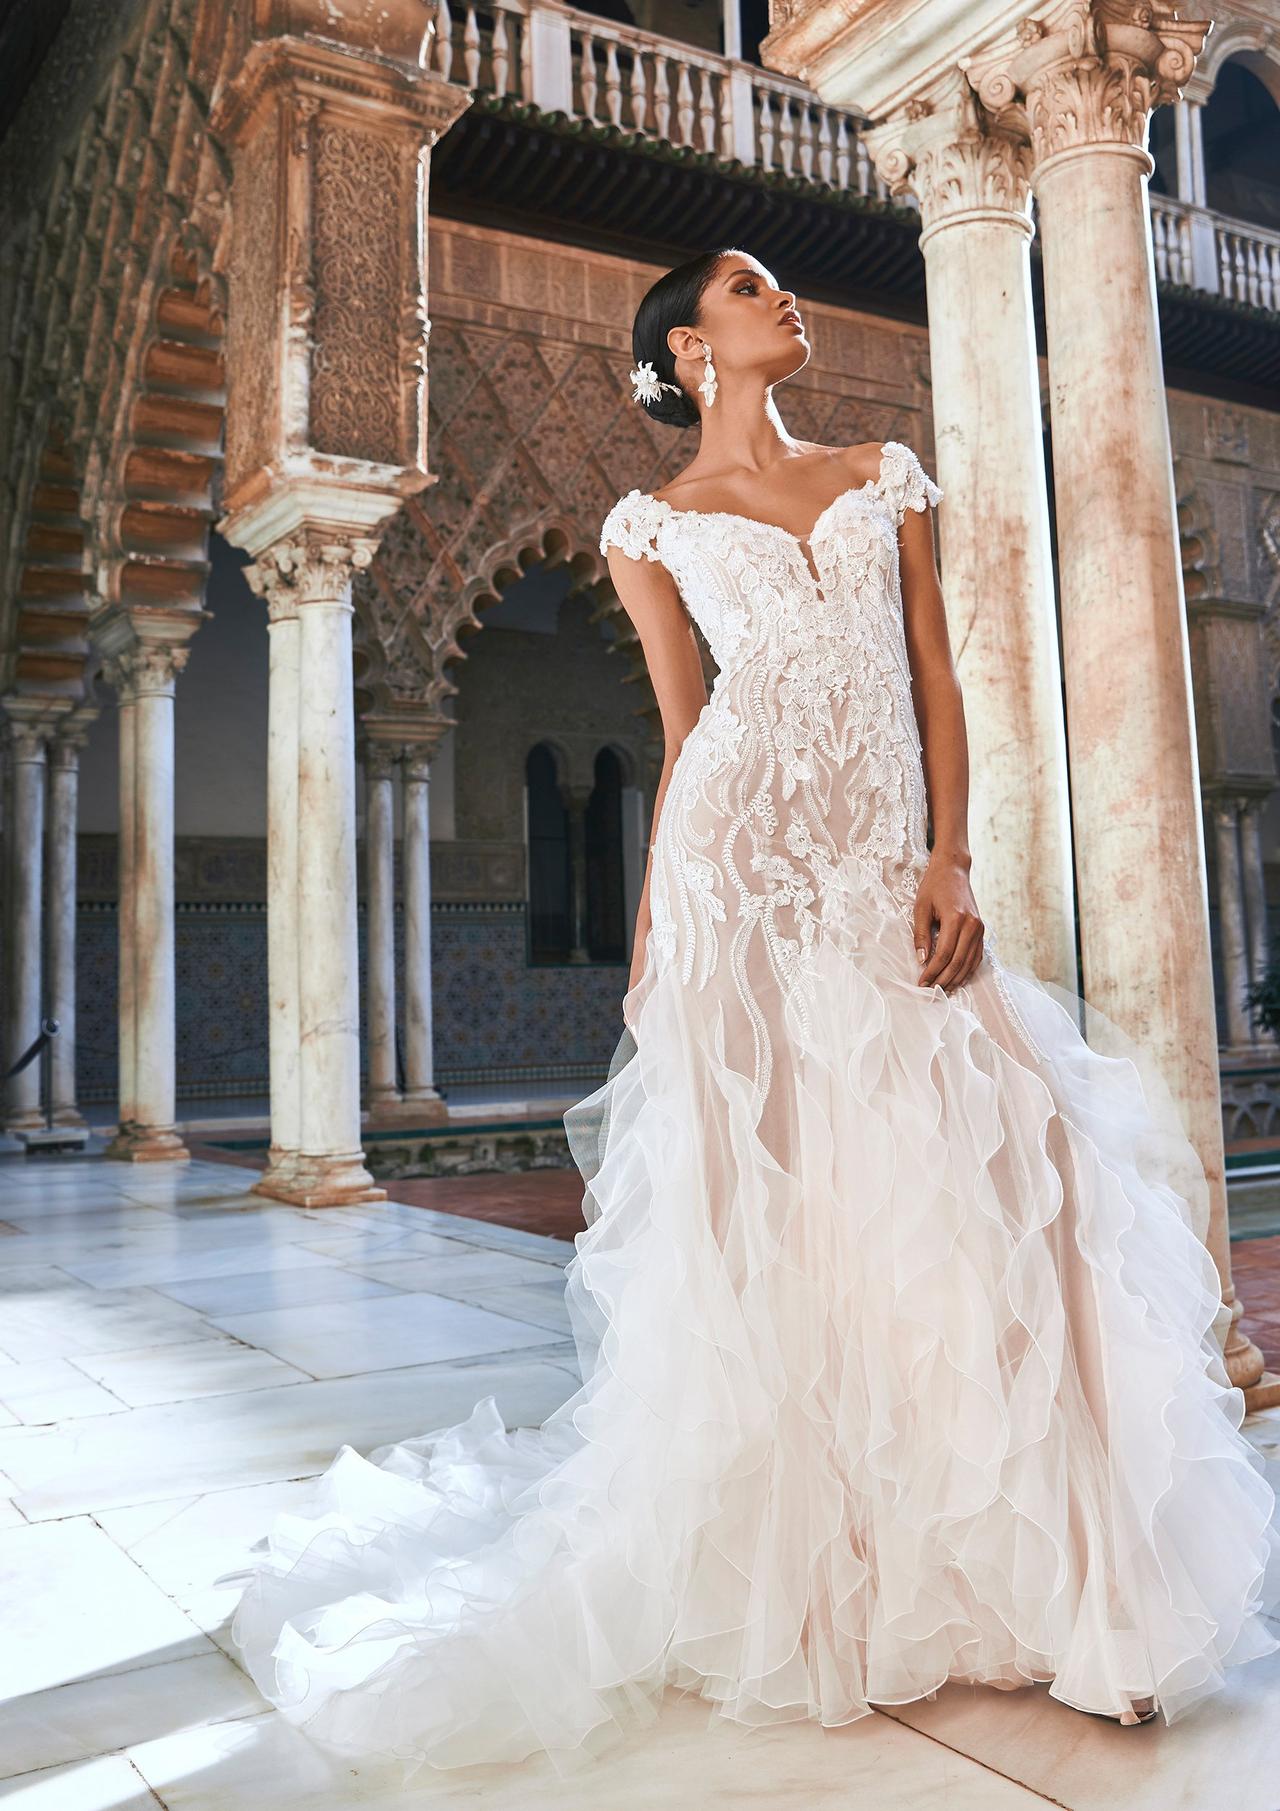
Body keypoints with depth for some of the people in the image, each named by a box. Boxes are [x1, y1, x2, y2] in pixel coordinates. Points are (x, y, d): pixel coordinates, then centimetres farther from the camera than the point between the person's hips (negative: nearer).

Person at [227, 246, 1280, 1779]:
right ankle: (790, 1586, 11)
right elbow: (682, 735, 11)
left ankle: (1049, 1587, 8)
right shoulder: (655, 524, 13)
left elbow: (937, 682, 11)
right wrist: (650, 934, 5)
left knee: (956, 1185, -4)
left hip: (888, 878, 3)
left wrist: (951, 857, -3)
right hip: (742, 878, -2)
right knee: (762, 1212, -3)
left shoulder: (886, 478, 20)